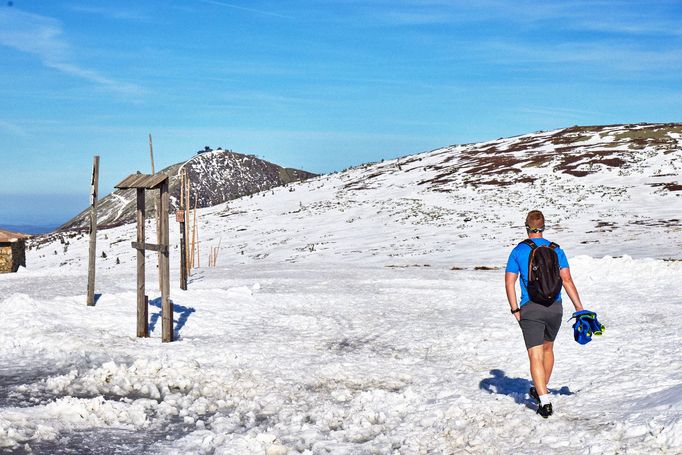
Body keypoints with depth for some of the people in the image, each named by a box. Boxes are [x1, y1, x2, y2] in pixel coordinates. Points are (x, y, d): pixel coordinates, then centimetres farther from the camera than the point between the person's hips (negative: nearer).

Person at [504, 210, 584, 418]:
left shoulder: (518, 251, 0)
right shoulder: (555, 249, 5)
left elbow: (509, 282, -5)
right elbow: (567, 279, -3)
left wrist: (515, 310, 1)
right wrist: (579, 307, -3)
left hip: (530, 309, -3)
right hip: (554, 307, 3)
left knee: (535, 356, -4)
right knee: (548, 348, 24)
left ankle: (545, 401, -15)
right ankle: (541, 390, 39)